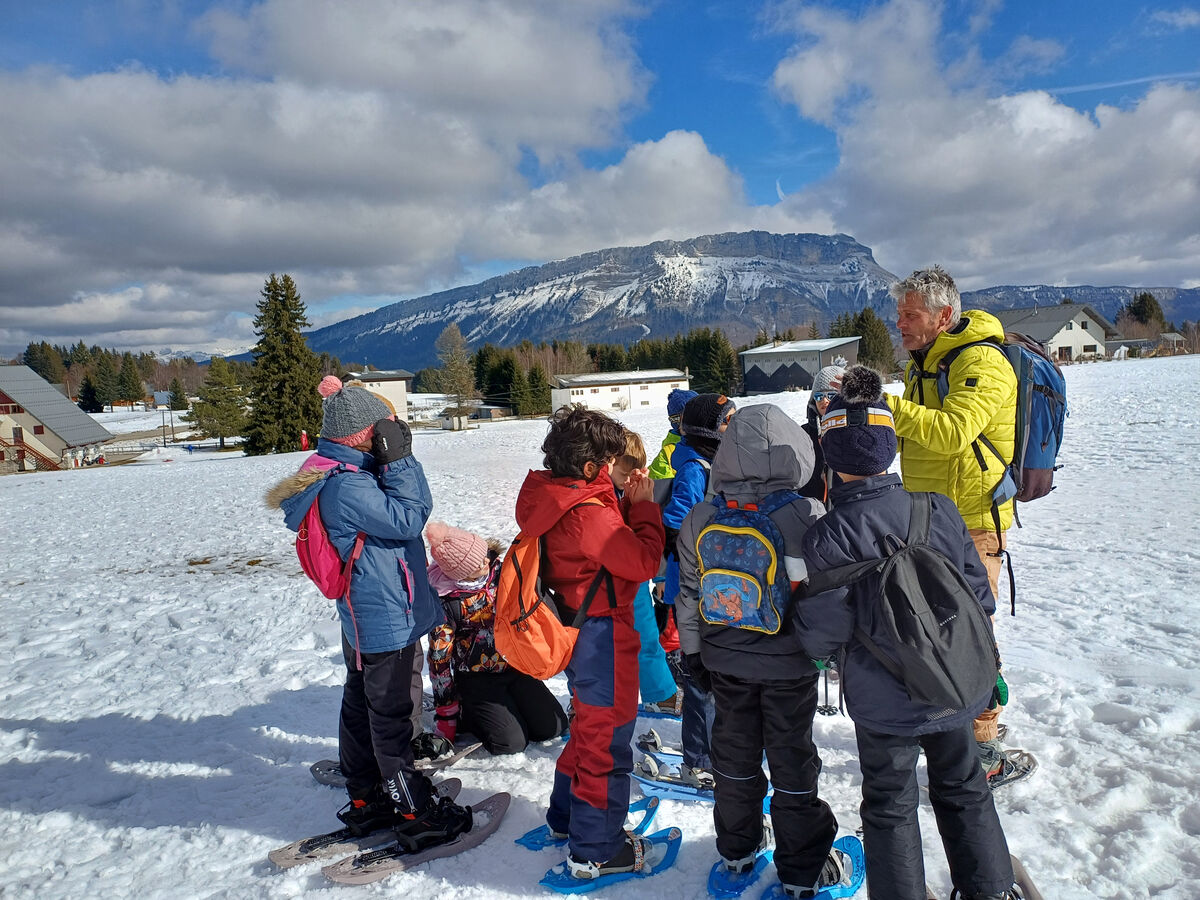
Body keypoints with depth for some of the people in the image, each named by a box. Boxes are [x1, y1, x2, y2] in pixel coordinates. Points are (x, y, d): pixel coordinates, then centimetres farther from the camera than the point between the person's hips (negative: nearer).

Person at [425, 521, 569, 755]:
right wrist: (445, 713, -7)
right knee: (512, 742, -17)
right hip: (477, 680, -5)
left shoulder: (499, 571, -9)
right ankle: (465, 714, 9)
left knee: (553, 727, -2)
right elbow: (440, 658, -13)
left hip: (514, 668, 5)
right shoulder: (445, 602, -21)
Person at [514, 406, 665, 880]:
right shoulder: (588, 514, -27)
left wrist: (626, 504, -1)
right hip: (603, 635, -10)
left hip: (574, 629, 10)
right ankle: (596, 850, 21)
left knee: (588, 724, 27)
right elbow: (644, 560, -21)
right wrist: (643, 505, -12)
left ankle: (567, 816, 43)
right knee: (607, 737, 6)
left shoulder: (553, 499, 1)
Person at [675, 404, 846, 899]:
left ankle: (737, 848, 37)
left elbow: (689, 594, 1)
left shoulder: (700, 520, -9)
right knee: (792, 758, 12)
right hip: (790, 664, -3)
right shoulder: (807, 515, -20)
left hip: (725, 662, 3)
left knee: (735, 752, 20)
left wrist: (693, 649, 13)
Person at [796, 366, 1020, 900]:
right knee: (964, 791, 26)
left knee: (890, 807, 16)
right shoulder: (940, 510, -10)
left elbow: (822, 634, -19)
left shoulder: (830, 536, -23)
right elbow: (979, 596, -1)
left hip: (884, 703, -4)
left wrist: (801, 612, 3)